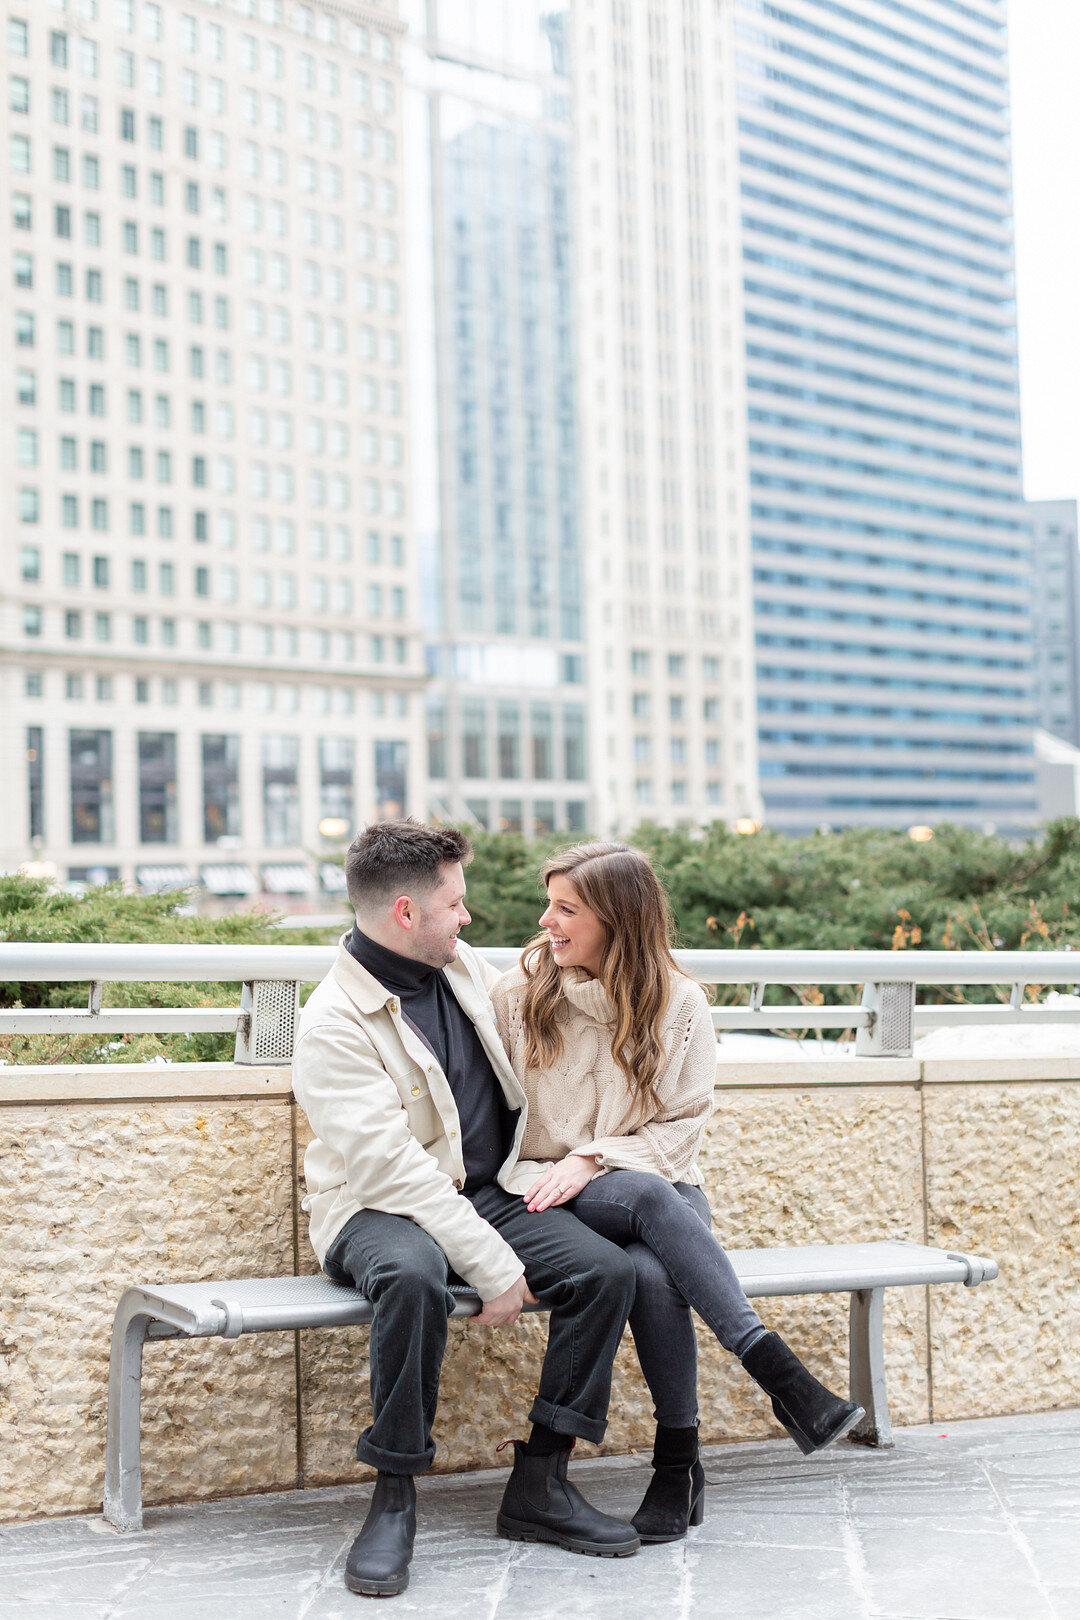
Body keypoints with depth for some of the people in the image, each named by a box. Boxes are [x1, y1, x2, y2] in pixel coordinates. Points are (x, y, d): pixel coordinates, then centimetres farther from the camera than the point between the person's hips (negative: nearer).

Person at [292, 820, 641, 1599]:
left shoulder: (466, 968, 7)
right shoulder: (334, 1022, -16)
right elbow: (389, 1164, -24)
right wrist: (493, 1264, -27)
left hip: (491, 1191, 7)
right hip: (381, 1209, -6)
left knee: (607, 1270, -18)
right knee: (416, 1276, -40)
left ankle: (540, 1485, -8)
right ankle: (395, 1499, -24)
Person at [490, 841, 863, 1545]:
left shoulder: (679, 1004, 2)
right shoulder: (518, 994, 2)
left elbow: (685, 1124, 1)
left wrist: (594, 1159, -13)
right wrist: (549, 1177, -14)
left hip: (658, 1185, 1)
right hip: (553, 1196, -1)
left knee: (652, 1271, -35)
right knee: (651, 1199, -35)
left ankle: (679, 1462, -23)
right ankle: (780, 1374, -37)